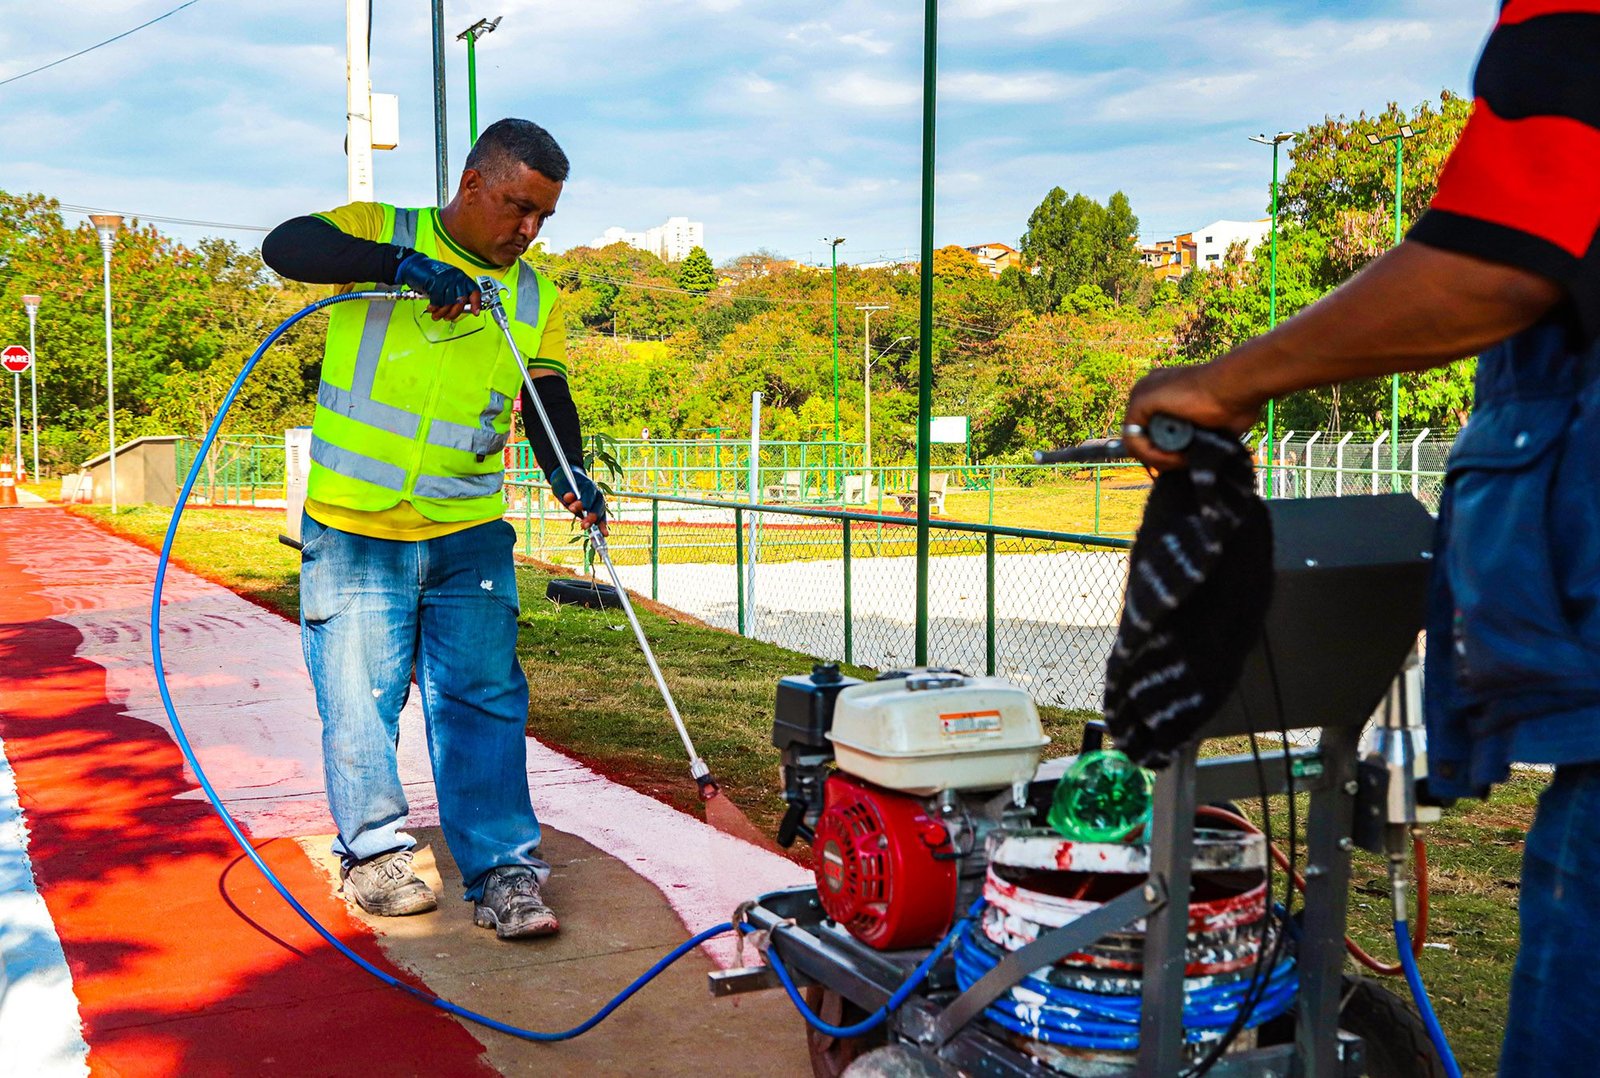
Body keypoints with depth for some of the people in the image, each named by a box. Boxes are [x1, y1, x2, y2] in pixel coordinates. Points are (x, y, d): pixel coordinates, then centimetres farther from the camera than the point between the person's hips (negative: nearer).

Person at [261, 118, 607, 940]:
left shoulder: (533, 298, 10)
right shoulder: (380, 232, -1)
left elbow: (548, 404, 6)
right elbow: (285, 246, -18)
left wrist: (568, 475, -15)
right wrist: (403, 265, -30)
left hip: (469, 534, 3)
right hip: (353, 531, -3)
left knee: (484, 699, 1)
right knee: (360, 696, 4)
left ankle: (502, 873, 7)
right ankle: (374, 852, 22)